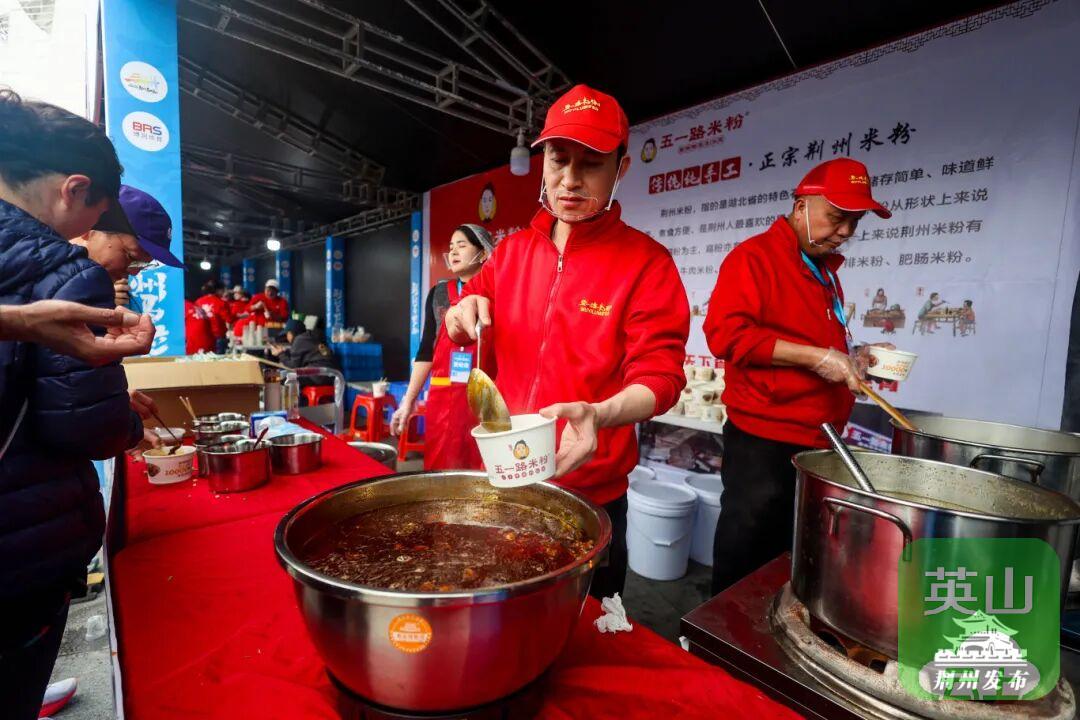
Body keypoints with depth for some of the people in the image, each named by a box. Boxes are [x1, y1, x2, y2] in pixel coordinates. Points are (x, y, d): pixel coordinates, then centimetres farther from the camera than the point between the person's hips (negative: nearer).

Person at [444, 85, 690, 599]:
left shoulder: (646, 262, -11)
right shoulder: (512, 249, 5)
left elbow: (660, 374, -18)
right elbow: (465, 327, 17)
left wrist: (597, 415, -38)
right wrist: (465, 314, -7)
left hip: (588, 489, -4)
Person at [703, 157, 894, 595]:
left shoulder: (825, 270, 18)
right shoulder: (755, 256, -9)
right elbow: (725, 333, -22)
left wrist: (849, 359, 13)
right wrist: (814, 356, -21)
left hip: (816, 441, 8)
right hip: (763, 442, -8)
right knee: (745, 564, 6)